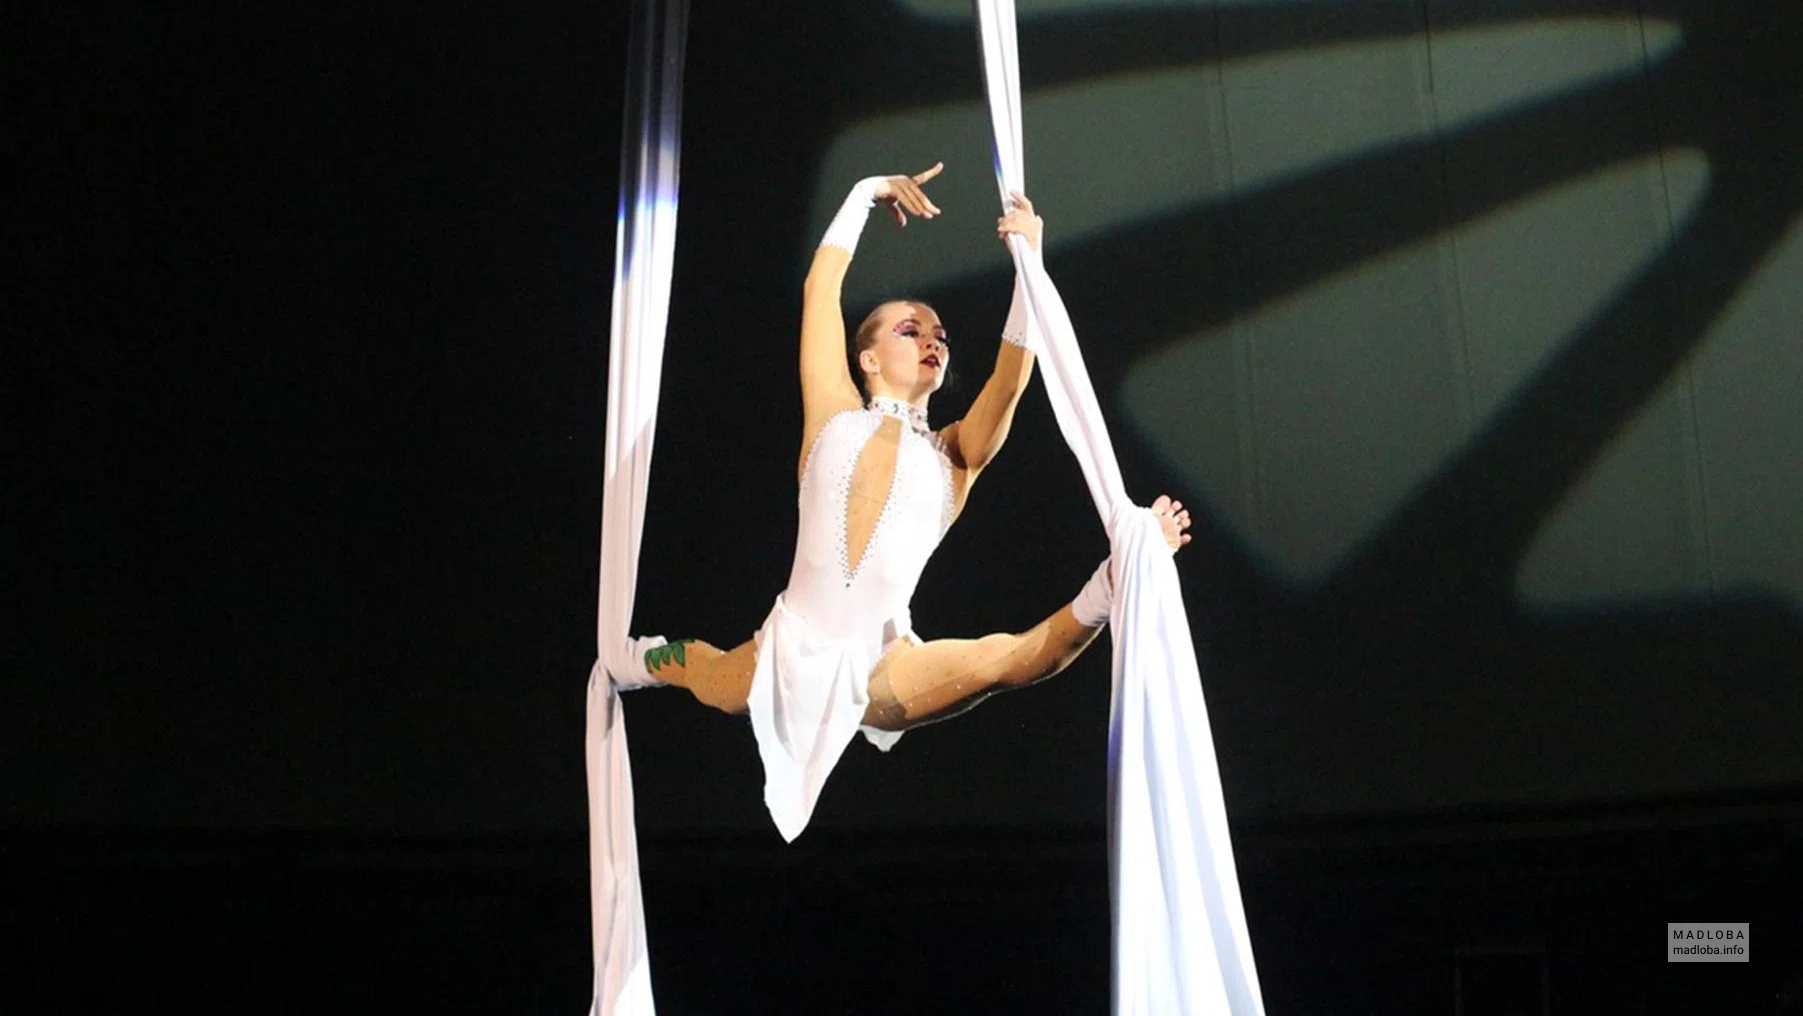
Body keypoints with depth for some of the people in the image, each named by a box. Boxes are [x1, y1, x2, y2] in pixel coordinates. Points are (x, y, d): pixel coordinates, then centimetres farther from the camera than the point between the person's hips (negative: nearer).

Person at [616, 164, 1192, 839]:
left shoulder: (954, 454, 8)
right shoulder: (836, 419, 7)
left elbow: (1011, 379, -9)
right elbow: (821, 286, 3)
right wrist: (867, 193, 8)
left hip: (878, 670, -1)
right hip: (790, 650, 1)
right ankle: (643, 659, 59)